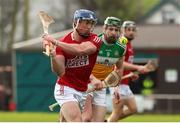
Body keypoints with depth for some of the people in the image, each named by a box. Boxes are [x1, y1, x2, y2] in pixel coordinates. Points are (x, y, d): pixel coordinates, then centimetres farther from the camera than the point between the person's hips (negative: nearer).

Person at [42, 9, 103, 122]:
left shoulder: (95, 40, -6)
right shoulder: (62, 43, -8)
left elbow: (81, 50, -29)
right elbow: (60, 72, -17)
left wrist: (56, 42, -31)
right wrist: (52, 54, -34)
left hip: (83, 91, 3)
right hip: (66, 90, -3)